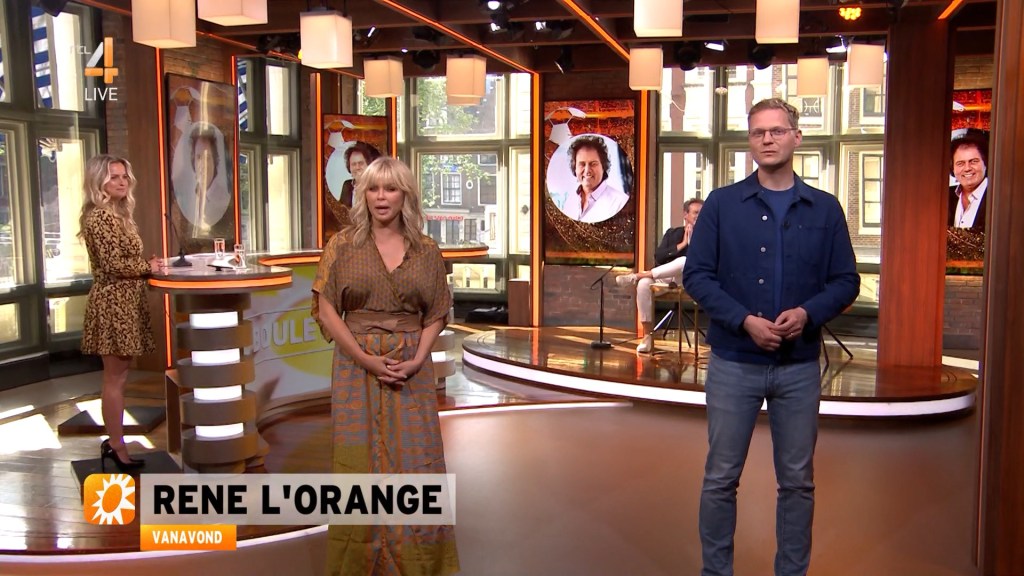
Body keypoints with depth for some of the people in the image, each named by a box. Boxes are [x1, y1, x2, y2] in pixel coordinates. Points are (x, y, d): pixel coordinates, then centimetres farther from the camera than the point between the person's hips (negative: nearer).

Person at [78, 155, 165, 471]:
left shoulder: (117, 214, 16)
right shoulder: (100, 216, -15)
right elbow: (114, 264, -21)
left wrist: (147, 266, 4)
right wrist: (149, 268, -9)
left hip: (122, 302, 10)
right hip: (113, 303, -10)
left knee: (117, 377, 14)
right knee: (115, 379, -3)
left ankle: (114, 442, 22)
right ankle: (117, 448, 4)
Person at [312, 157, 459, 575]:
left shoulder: (426, 251, 5)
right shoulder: (343, 246, 0)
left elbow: (436, 314, 6)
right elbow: (327, 310, -4)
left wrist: (416, 360, -10)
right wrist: (367, 359, -13)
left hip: (413, 370, 1)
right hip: (357, 366, -1)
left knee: (415, 461, 4)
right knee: (361, 461, 4)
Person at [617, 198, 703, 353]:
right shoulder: (672, 232, 14)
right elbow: (659, 256, -1)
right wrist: (682, 244, -6)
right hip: (667, 279, 2)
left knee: (686, 261, -37)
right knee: (644, 284, -30)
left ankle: (637, 276, -23)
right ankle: (648, 336, -22)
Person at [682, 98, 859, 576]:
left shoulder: (825, 209, 4)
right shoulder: (722, 204, 0)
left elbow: (846, 281, 4)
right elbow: (696, 274, -4)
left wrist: (808, 313, -15)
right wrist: (745, 320, -16)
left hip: (800, 366, 1)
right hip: (734, 362, -1)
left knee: (797, 481, 10)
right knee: (721, 478, 6)